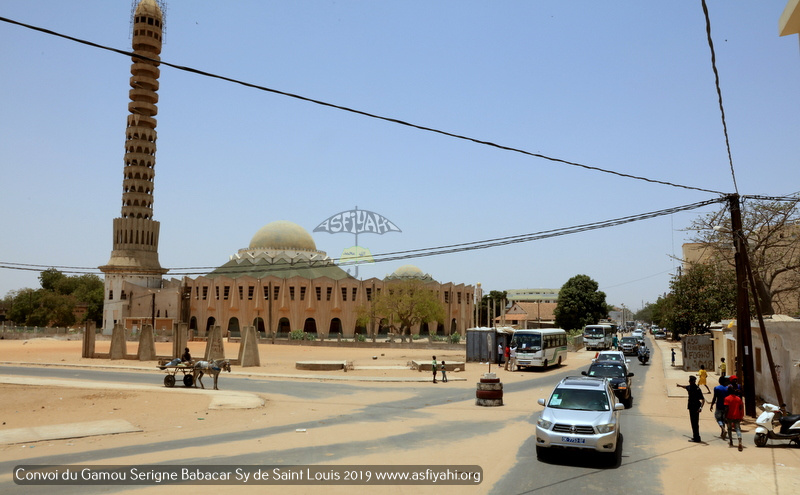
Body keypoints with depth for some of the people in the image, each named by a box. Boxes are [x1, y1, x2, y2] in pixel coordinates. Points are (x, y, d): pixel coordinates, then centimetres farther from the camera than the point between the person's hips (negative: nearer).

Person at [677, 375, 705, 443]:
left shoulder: (697, 389, -20)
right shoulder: (690, 387, 5)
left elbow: (703, 399, -24)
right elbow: (686, 387, 31)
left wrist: (701, 407, -37)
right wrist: (680, 385, 51)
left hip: (696, 408, -9)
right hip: (691, 407, 9)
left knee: (695, 423, -7)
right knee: (693, 422, 15)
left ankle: (697, 438, -3)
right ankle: (695, 437, 25)